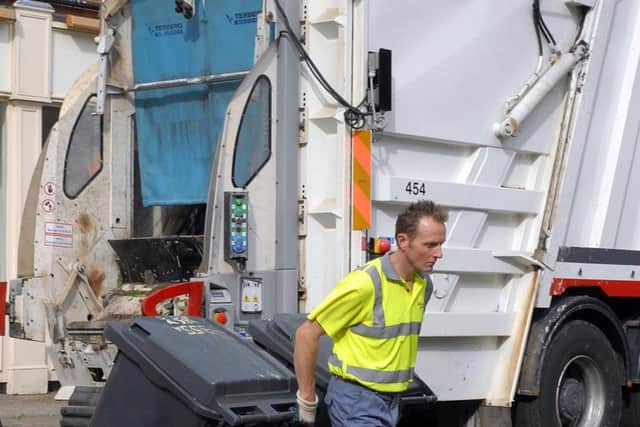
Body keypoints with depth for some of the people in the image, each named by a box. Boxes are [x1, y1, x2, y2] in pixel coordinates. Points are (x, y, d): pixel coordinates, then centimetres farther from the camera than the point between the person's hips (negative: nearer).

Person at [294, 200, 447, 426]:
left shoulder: (423, 285, 5)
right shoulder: (365, 283, -20)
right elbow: (307, 334, -15)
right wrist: (307, 398, -10)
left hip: (391, 400, 8)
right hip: (356, 400, -8)